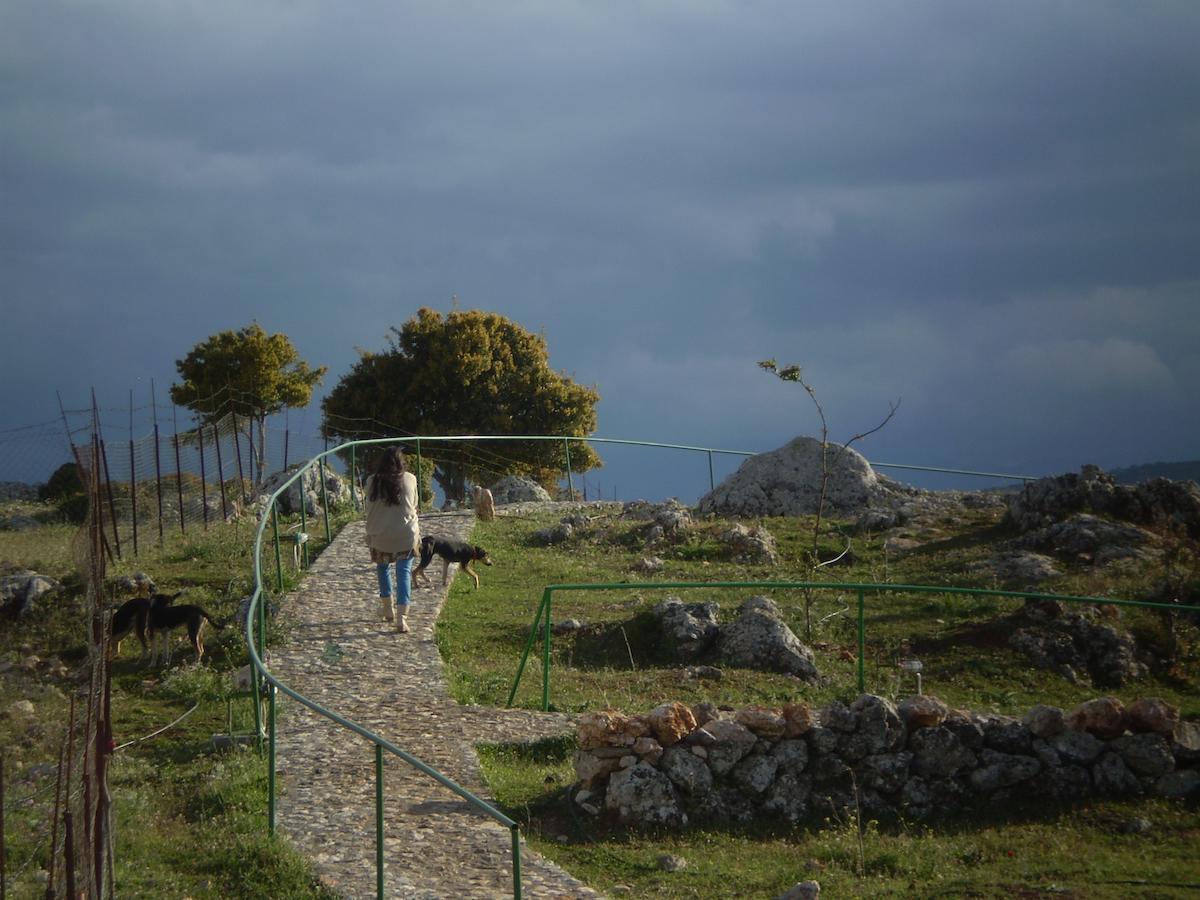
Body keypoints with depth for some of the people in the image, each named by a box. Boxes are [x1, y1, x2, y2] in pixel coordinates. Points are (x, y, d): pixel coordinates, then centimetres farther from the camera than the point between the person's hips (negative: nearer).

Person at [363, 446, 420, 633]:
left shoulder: (373, 482, -6)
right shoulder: (410, 479, -4)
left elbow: (369, 510, 1)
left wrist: (370, 533, 14)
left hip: (381, 535, 0)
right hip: (406, 534, 0)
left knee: (383, 568, 22)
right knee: (404, 572, 2)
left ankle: (388, 610, 30)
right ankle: (402, 616, -10)